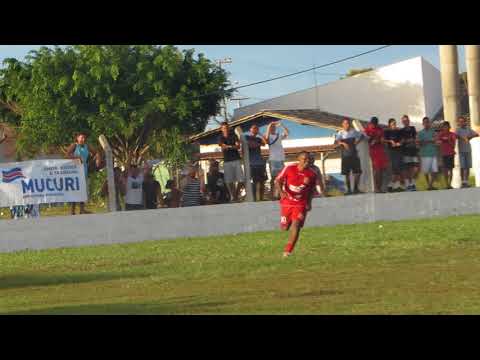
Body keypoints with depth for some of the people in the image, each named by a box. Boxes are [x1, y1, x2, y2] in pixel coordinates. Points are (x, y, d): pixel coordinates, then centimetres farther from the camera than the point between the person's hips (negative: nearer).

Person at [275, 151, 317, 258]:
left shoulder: (311, 174, -5)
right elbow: (278, 180, -8)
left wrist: (309, 202, 6)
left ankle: (287, 251, -14)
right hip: (286, 202, 0)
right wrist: (281, 191, -26)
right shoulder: (289, 169, -11)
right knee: (284, 227, 8)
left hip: (301, 204, 0)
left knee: (296, 225, -18)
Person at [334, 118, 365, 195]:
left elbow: (362, 135, 20)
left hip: (354, 154, 3)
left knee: (357, 172, 1)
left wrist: (357, 141, 4)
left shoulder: (353, 132, 5)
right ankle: (349, 189, 7)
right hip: (345, 155, -3)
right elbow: (336, 141, -18)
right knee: (347, 173, 1)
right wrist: (343, 143, -35)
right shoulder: (341, 133, -4)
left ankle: (355, 188, 14)